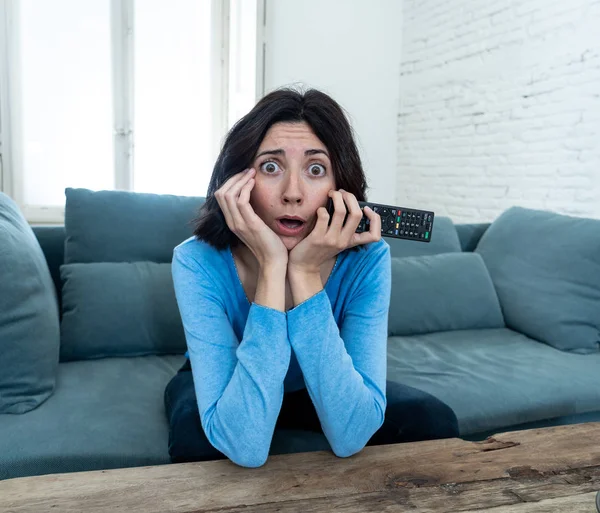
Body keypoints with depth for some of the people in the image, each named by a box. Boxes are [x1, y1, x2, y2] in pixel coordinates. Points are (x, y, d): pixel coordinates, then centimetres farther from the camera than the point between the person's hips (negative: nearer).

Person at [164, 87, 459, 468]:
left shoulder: (366, 259, -28)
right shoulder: (199, 262, -32)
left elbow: (350, 437, -35)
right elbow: (245, 447, -41)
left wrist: (306, 274, -42)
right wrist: (271, 268, -46)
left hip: (319, 390, 2)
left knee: (433, 423, -20)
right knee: (196, 440, -34)